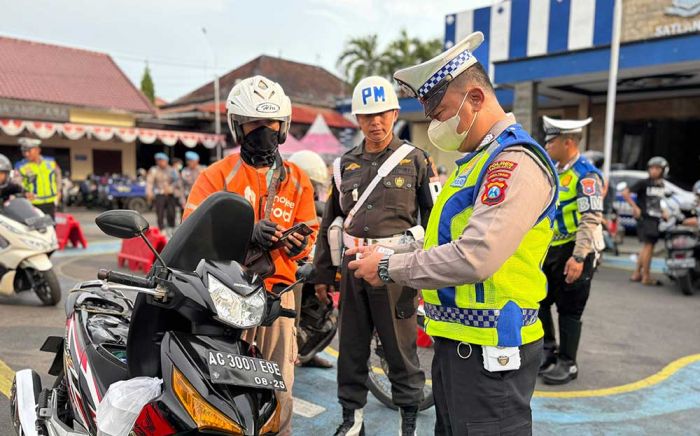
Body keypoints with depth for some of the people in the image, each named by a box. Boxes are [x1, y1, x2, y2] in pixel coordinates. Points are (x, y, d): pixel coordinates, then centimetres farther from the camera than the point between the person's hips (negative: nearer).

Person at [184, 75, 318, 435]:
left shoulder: (297, 180, 12)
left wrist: (299, 243, -12)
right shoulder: (217, 175, -1)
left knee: (279, 388, 13)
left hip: (279, 290, 4)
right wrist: (246, 234, -24)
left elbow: (309, 229, 12)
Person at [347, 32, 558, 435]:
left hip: (490, 353, -10)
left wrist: (390, 268, -17)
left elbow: (474, 258, -28)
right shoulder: (478, 159, 15)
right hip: (457, 341, 10)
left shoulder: (516, 161, -18)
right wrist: (388, 252, 4)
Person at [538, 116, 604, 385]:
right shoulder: (553, 171, 11)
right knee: (539, 301, 13)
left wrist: (578, 257, -27)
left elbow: (591, 220, -22)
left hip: (573, 252, -8)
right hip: (549, 250, 8)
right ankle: (548, 350, 32)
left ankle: (567, 364, 18)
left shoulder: (586, 175, -15)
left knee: (569, 310, 3)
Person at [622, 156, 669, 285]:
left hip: (656, 220, 8)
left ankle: (637, 273, 23)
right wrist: (635, 207, -16)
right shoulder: (644, 183, -8)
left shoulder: (662, 186, 13)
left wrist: (663, 212, 15)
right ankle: (646, 277, -3)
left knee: (646, 246, 13)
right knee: (648, 246, -9)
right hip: (645, 218, -8)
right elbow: (625, 193, -12)